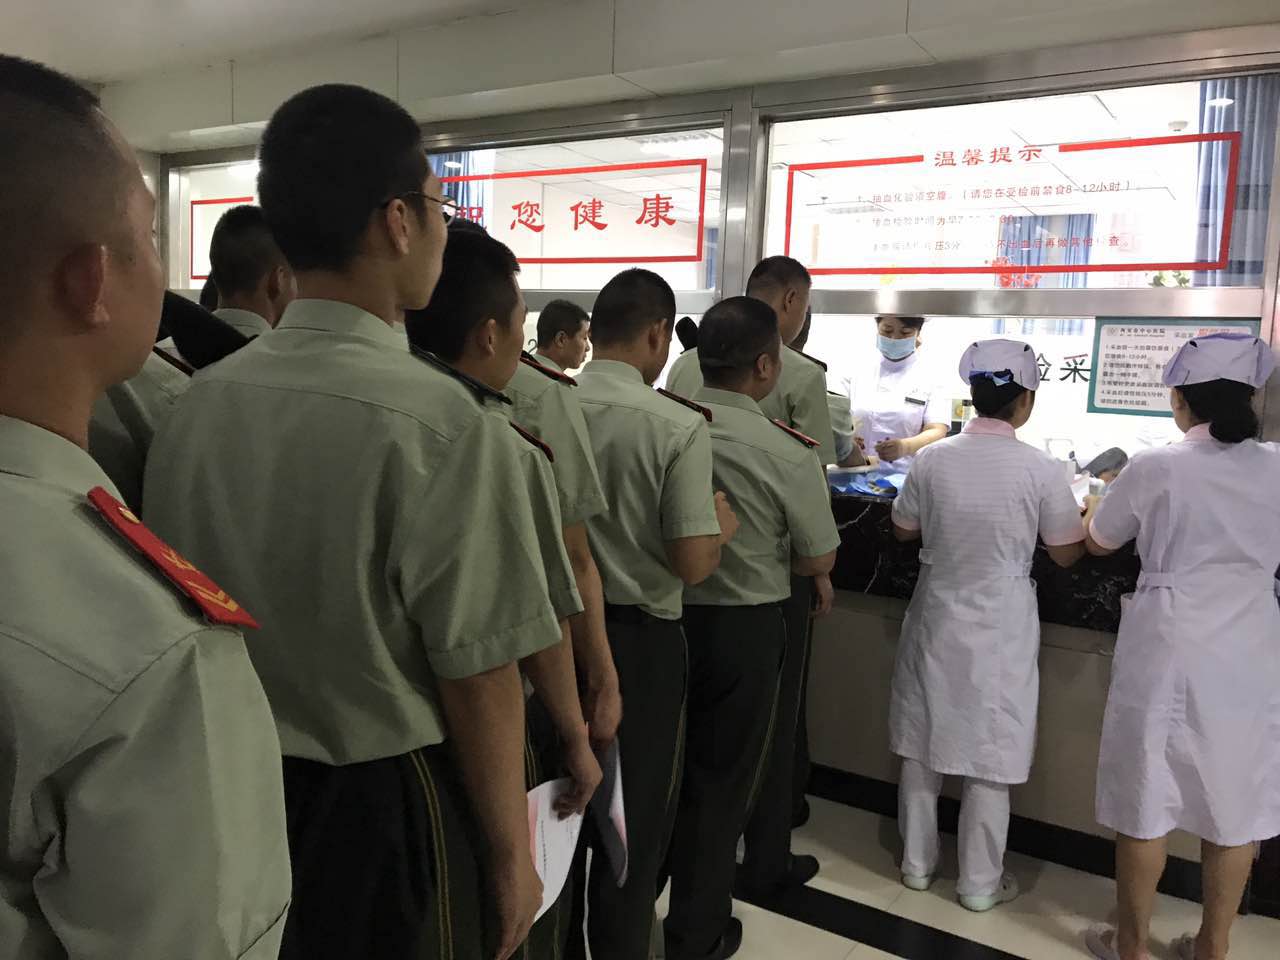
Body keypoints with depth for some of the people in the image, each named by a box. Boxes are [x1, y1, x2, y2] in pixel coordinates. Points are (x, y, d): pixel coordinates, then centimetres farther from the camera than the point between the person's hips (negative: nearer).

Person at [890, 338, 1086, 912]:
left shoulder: (933, 459, -7)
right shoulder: (1040, 469, -14)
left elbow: (904, 531, 6)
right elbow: (1066, 555, -3)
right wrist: (1090, 517, 16)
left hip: (937, 614, 3)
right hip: (1001, 623, -2)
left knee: (922, 742, 16)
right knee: (990, 755, 10)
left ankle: (917, 862, 30)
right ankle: (980, 883, 24)